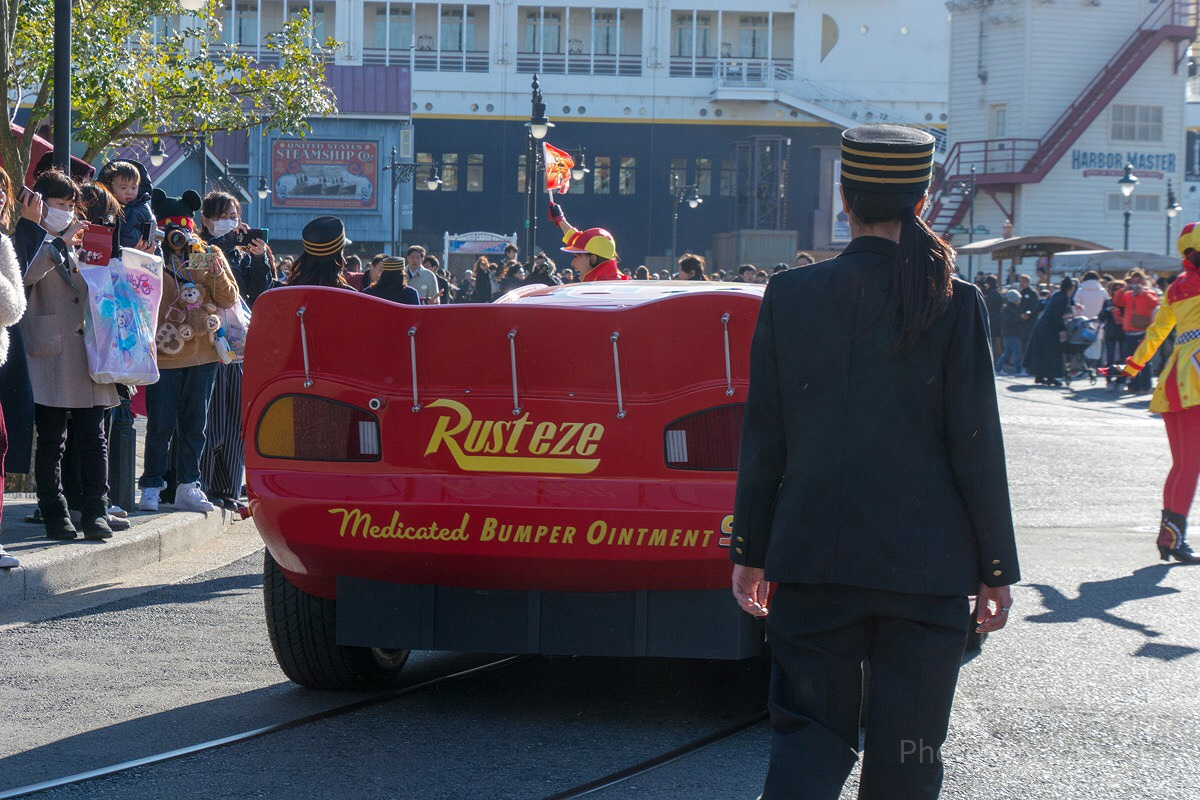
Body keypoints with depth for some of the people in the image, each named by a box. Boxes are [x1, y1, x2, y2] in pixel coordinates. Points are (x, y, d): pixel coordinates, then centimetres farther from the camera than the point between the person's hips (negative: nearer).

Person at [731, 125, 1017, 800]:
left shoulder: (790, 296, -1)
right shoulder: (954, 303, -7)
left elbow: (763, 439, 3)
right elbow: (977, 445, -5)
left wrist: (750, 553, 11)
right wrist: (996, 569, 2)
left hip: (814, 558, 2)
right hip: (925, 564, -1)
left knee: (808, 741, 6)